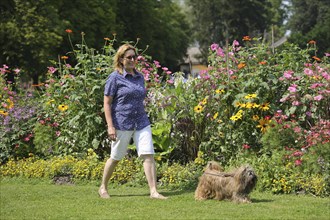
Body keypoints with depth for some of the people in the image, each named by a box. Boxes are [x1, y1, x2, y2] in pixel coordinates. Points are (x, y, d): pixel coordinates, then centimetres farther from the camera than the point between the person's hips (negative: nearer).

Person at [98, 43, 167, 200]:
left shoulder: (140, 77, 11)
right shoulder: (115, 78, -7)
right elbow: (106, 103, -9)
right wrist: (110, 126, -16)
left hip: (141, 123, 5)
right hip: (122, 124, -5)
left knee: (148, 155, -8)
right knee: (116, 157, 7)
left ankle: (154, 191, -10)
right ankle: (103, 188, 26)